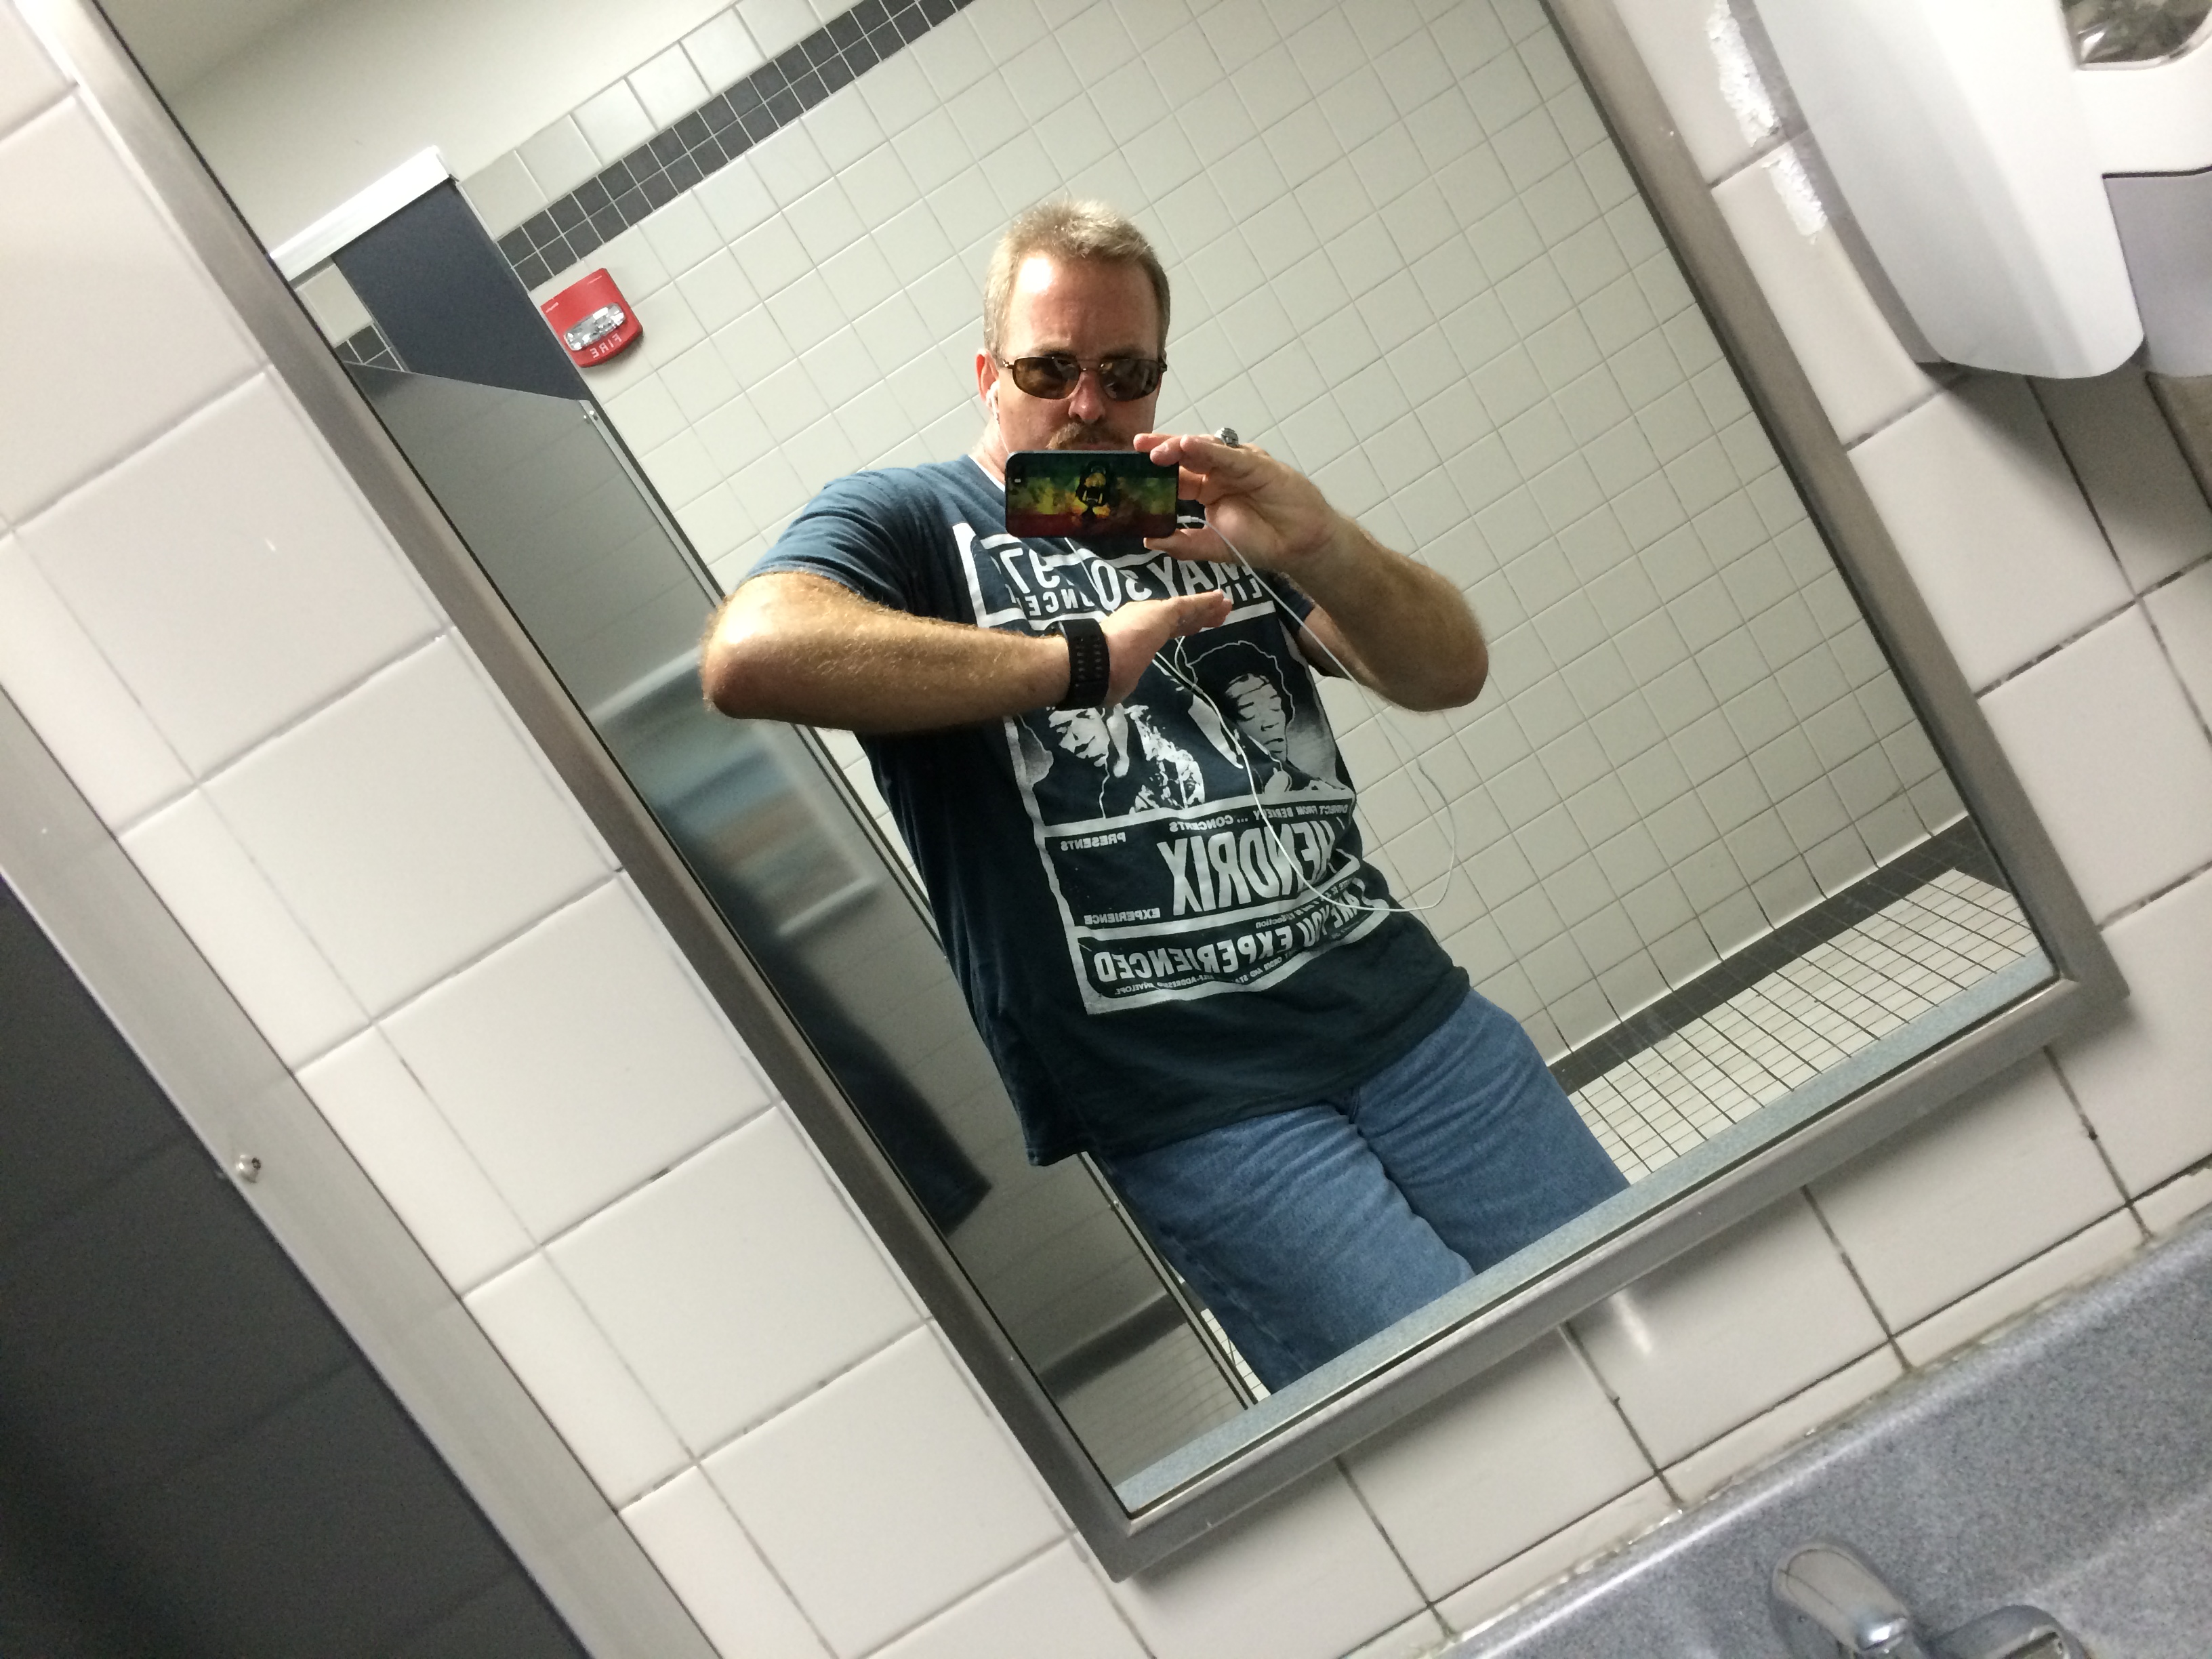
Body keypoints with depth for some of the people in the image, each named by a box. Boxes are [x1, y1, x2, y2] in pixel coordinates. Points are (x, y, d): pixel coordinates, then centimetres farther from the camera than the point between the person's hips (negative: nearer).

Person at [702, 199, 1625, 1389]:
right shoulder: (907, 523, 5)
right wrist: (1079, 659, -15)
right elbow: (748, 655, -19)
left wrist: (1320, 547, -13)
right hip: (1188, 1110, -5)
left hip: (1403, 1010, 5)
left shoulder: (1206, 512, 18)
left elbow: (1449, 670, 9)